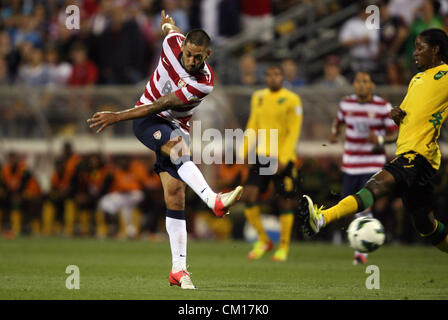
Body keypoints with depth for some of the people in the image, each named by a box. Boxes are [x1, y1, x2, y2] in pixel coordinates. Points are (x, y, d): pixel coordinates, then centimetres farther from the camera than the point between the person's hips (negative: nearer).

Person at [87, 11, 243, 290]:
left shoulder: (205, 83, -21)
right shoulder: (173, 43, -13)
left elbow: (162, 106, -23)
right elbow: (170, 29, 15)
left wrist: (118, 117, -24)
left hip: (177, 127, 0)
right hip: (147, 121, 0)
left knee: (176, 196, -8)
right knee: (178, 148, -33)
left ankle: (179, 269, -4)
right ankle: (214, 201, -57)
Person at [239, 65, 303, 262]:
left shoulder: (292, 100, -5)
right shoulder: (258, 97, 10)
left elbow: (293, 132, -9)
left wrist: (283, 159, -16)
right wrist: (243, 151, 10)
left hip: (283, 158, -4)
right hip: (261, 156, 4)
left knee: (285, 202, 1)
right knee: (249, 196, -8)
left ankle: (284, 247, 16)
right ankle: (263, 240, 10)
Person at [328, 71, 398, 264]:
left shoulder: (383, 107, -6)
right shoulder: (346, 104, 3)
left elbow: (393, 135, 0)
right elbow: (338, 121, 21)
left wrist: (380, 140, -21)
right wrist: (334, 133, -1)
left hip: (373, 164, -4)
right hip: (350, 164, 4)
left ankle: (361, 251, -3)